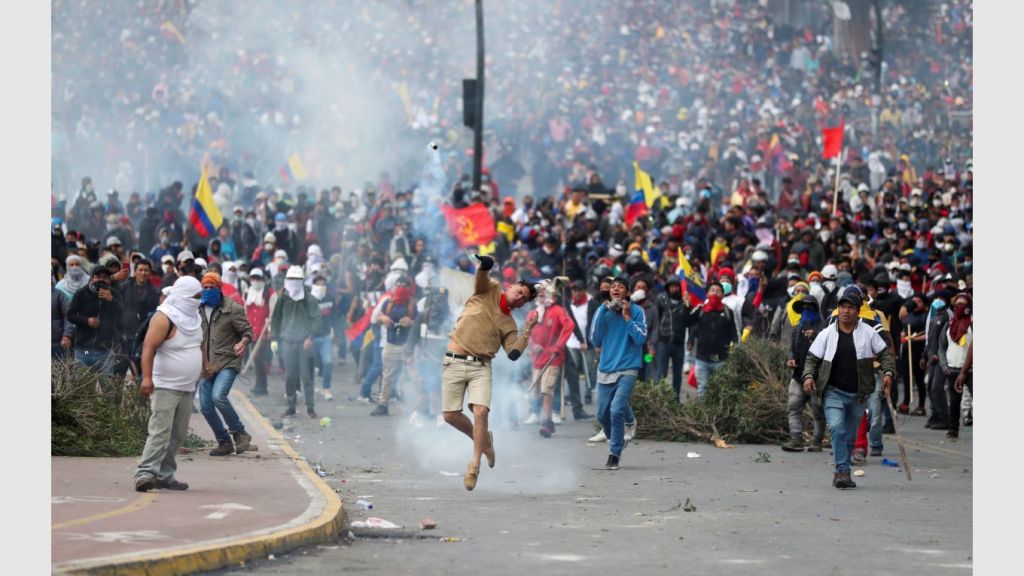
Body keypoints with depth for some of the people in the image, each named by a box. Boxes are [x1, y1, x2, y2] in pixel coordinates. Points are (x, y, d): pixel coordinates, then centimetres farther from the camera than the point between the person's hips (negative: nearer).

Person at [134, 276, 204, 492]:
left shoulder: (193, 317, 11)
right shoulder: (164, 318, -16)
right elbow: (149, 347, -25)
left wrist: (204, 364, 24)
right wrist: (147, 377, -35)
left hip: (186, 388, 9)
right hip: (165, 386, -9)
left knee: (179, 434, 9)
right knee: (161, 431, -17)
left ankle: (164, 475, 14)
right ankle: (146, 473, -22)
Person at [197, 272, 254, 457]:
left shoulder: (233, 309, -5)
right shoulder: (198, 310, 10)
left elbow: (247, 331, -4)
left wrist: (242, 343, -25)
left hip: (227, 363, -6)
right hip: (206, 365, 6)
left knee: (218, 396, -26)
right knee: (205, 406, 1)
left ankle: (240, 434, -9)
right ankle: (224, 442, 17)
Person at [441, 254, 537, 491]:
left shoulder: (508, 324, 12)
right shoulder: (489, 291, 6)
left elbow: (513, 354, 0)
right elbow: (483, 269, -15)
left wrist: (527, 331, -7)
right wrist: (484, 263, -37)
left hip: (480, 367, 2)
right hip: (454, 362, -1)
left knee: (480, 412, -18)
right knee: (451, 415, -1)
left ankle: (475, 464, -9)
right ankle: (483, 439, 25)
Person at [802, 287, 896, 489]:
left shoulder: (868, 333, 1)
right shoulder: (827, 334, 0)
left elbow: (885, 353, 7)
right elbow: (812, 358, 5)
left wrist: (888, 372, -10)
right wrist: (808, 376, -13)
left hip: (857, 394, 2)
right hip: (833, 391, -2)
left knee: (850, 435, 11)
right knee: (837, 428, -21)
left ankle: (841, 473, 25)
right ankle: (843, 471, -21)